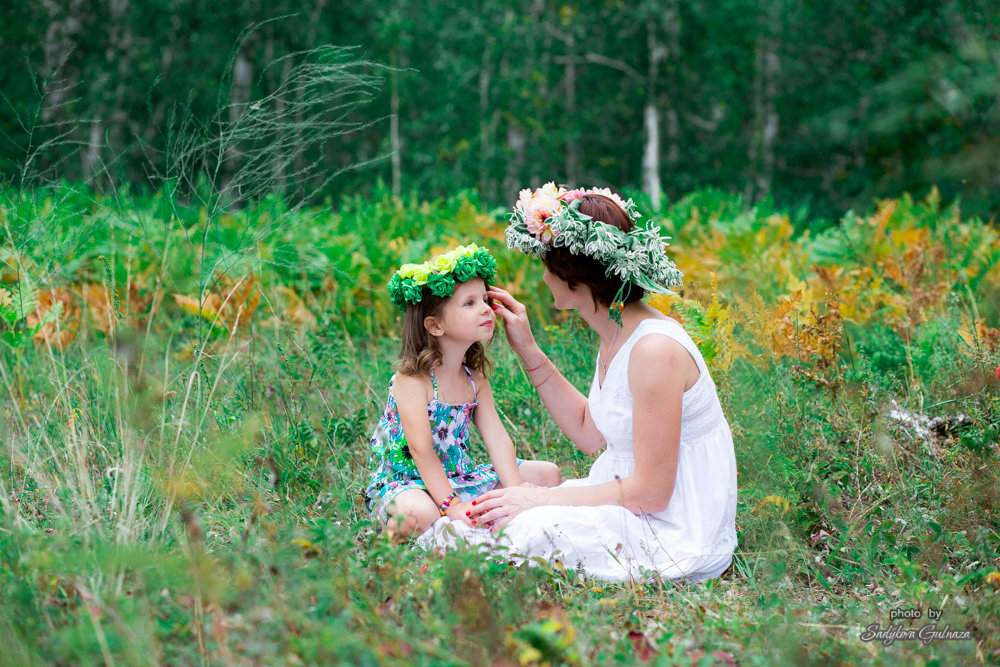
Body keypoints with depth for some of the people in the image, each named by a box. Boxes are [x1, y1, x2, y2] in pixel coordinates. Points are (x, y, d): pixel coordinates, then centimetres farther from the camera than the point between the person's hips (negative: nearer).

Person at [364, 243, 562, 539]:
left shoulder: (475, 379, 2)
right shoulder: (412, 379, -20)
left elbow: (497, 438, -3)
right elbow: (421, 449, -25)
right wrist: (453, 505, -30)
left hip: (457, 475, 7)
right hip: (404, 481, -7)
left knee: (548, 474, 5)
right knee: (417, 515, -43)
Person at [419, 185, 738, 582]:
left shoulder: (656, 349, -23)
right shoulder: (617, 337, 6)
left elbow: (651, 493, -21)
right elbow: (588, 434, 19)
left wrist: (542, 499, -17)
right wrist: (527, 348, 16)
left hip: (676, 535, -10)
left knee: (525, 530, -25)